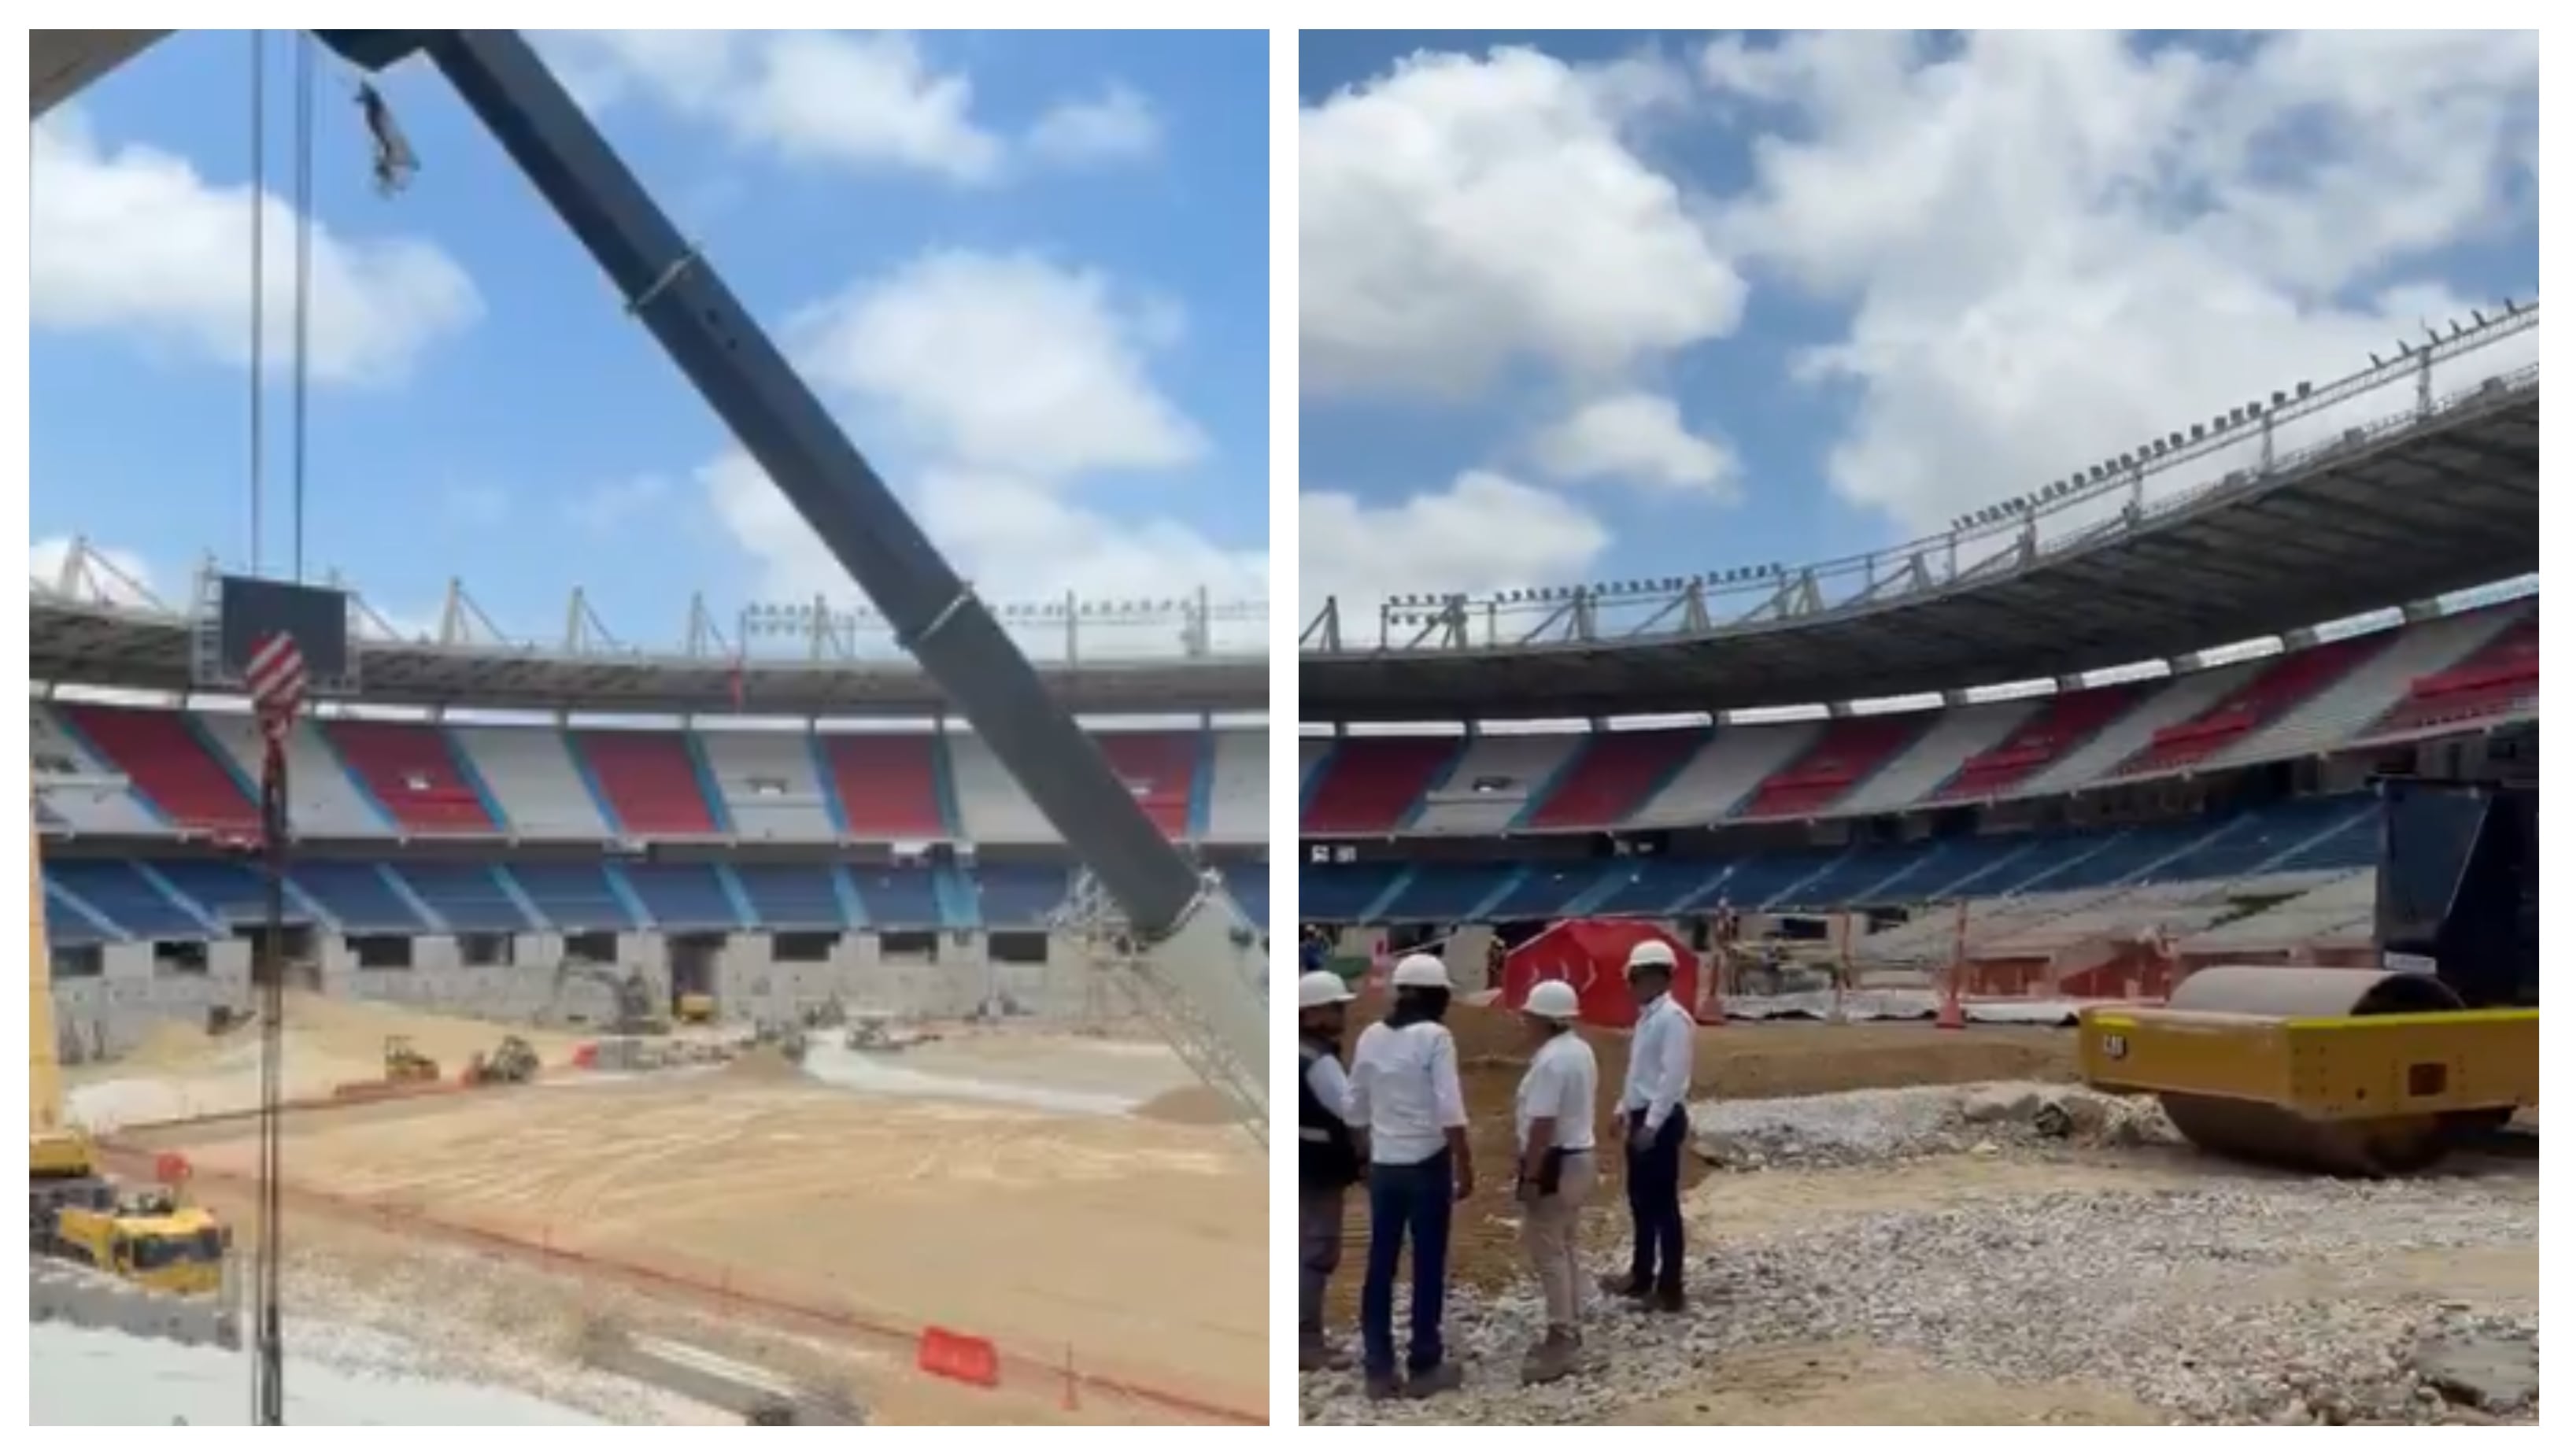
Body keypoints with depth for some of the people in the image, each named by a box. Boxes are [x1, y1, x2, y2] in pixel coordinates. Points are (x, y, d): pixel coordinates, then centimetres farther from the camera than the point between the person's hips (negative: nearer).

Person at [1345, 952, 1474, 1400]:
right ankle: (1424, 1367, 15)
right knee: (1427, 1266, 6)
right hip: (1427, 1164, -5)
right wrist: (1464, 1167, -9)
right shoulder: (1435, 1037, -12)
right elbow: (1449, 1112, -16)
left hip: (1383, 1165, 5)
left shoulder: (1371, 1036, 4)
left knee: (1380, 1266, 9)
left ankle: (1378, 1370, 14)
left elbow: (1355, 1107, 10)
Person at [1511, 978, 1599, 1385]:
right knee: (1565, 1248, 17)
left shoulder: (1550, 1061, -22)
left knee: (1547, 1253, -4)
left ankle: (1561, 1343, -1)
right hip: (1581, 1156, 10)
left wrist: (1530, 1177, -21)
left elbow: (1542, 1126, -25)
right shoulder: (1581, 1051, 9)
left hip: (1556, 1164, -10)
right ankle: (1566, 1332, 26)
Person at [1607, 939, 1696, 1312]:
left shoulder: (1673, 1018, -18)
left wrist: (1652, 1125, -23)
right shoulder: (1647, 1017, 13)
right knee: (1639, 1199, 17)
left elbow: (1673, 1077, -23)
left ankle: (1670, 1288, 5)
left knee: (1663, 1204, -3)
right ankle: (1642, 1275, 29)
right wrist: (1624, 1109, 18)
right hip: (1641, 1117, 10)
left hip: (1661, 1121, -10)